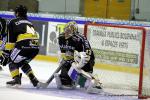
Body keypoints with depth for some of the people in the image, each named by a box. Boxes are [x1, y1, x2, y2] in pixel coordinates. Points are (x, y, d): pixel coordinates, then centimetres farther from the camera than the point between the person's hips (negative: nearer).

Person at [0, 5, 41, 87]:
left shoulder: (13, 22, 12)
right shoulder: (29, 23, 32)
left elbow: (10, 40, 5)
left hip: (25, 44, -6)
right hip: (35, 46, 7)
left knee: (12, 60, 13)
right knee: (22, 62, 28)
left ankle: (16, 79, -7)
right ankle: (34, 79, 18)